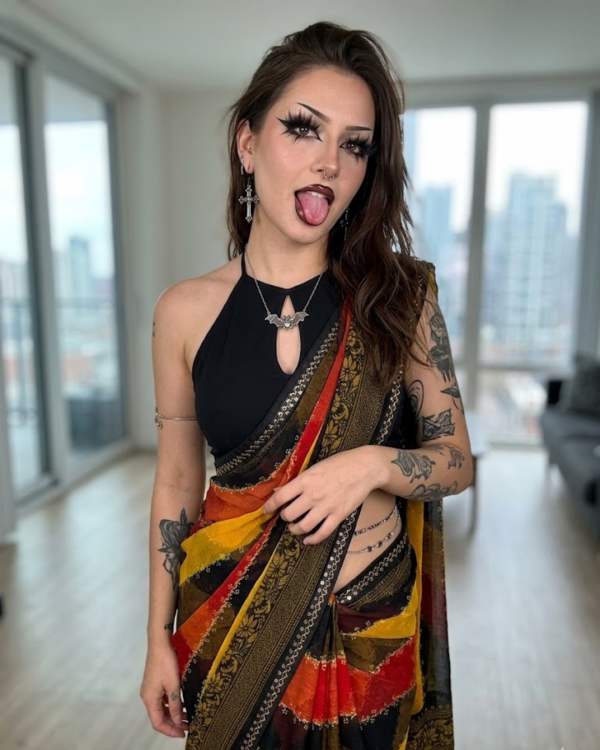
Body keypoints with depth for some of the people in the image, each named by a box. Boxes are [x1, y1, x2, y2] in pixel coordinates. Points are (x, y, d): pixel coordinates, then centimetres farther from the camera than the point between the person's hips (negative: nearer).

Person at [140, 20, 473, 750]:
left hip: (373, 626, 1)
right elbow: (175, 485, -1)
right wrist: (159, 638, 4)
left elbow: (456, 460, -3)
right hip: (235, 626, 0)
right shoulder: (186, 311, -8)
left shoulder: (399, 295, -9)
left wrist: (373, 464, -23)